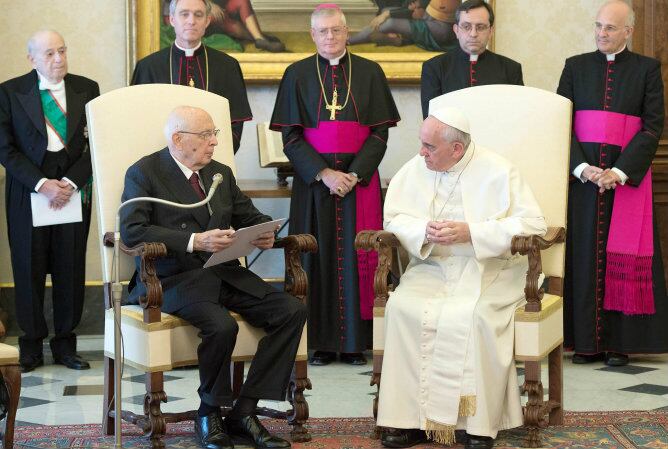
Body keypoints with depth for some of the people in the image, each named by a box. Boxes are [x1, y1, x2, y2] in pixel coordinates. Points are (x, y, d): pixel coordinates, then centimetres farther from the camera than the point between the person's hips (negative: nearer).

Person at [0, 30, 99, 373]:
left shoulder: (87, 89, 6)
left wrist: (71, 182, -10)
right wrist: (41, 184, -13)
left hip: (74, 191, 1)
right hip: (28, 194, -1)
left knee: (71, 270, 4)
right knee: (29, 270, 3)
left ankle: (65, 343, 14)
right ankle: (31, 345, 14)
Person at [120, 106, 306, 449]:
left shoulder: (221, 173, 19)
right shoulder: (144, 173, 0)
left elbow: (250, 217, 24)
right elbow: (131, 231, -12)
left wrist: (264, 233, -2)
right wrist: (195, 241, -21)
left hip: (225, 273, 7)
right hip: (174, 277, -6)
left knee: (292, 311, -15)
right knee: (221, 325, -34)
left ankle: (243, 411, -11)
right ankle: (209, 416, -8)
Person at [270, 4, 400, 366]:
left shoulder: (370, 73, 6)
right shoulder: (297, 75, 5)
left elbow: (380, 132, 2)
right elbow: (290, 136, 0)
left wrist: (354, 174, -11)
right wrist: (323, 173, -12)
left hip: (359, 179, 0)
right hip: (313, 181, 0)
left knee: (355, 255, 0)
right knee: (317, 255, -1)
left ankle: (354, 341, 5)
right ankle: (321, 342, 4)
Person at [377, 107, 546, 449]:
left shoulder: (498, 171, -5)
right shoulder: (415, 170, 5)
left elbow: (533, 224, -11)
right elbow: (393, 218, 7)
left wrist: (471, 232, -19)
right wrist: (425, 230, -16)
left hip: (490, 269, -3)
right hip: (431, 268, 3)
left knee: (473, 315, -34)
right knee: (402, 308, -27)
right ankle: (412, 418, -22)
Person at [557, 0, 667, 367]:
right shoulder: (576, 67, 8)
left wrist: (619, 172, -14)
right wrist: (582, 167, -12)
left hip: (628, 177, -2)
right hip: (582, 175, 2)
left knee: (624, 258, -1)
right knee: (584, 252, 1)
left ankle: (620, 341, 5)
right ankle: (586, 340, 6)